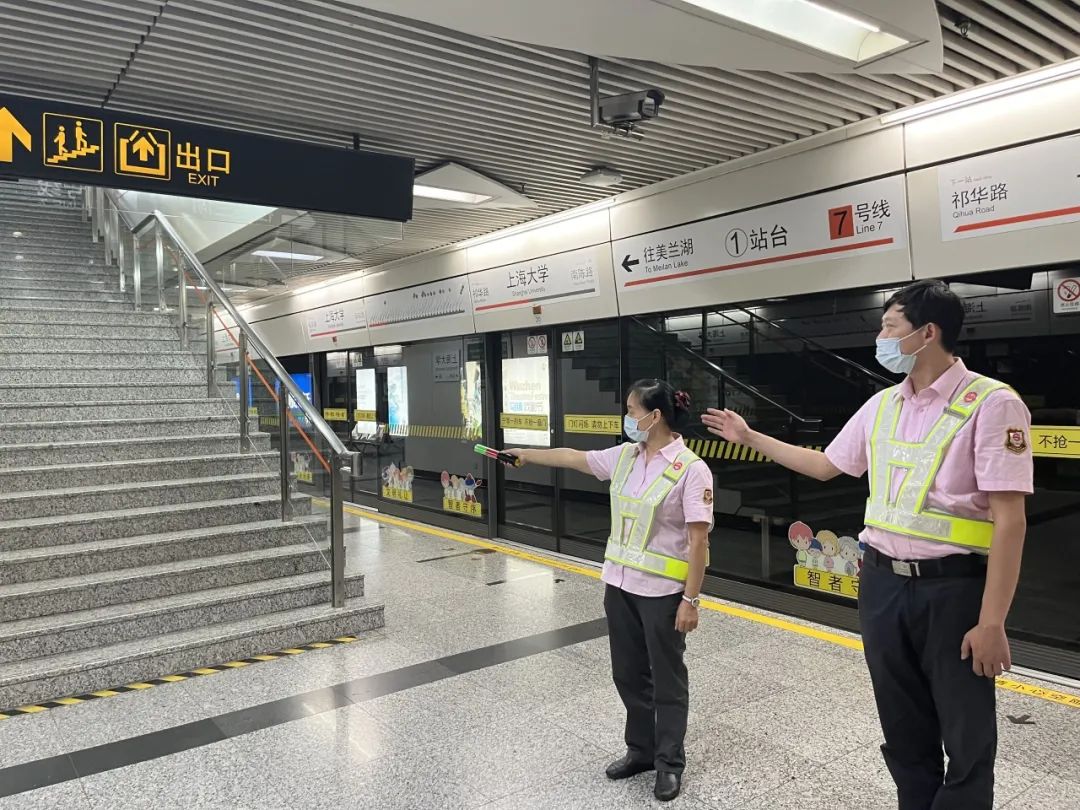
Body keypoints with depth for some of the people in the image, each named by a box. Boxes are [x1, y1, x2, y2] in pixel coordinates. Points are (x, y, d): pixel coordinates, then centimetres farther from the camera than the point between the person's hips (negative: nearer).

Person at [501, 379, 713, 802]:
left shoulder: (691, 469, -17)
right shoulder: (625, 456, 3)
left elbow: (698, 540, -17)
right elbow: (573, 458, 16)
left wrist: (691, 599, -17)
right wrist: (524, 455, 20)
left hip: (662, 592, -7)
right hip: (619, 584, 7)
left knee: (667, 679, 9)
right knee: (628, 674, 17)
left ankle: (670, 763, 26)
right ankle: (641, 750, 35)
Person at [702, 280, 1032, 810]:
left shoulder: (991, 404, -13)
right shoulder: (882, 405, 7)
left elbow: (1009, 521, -16)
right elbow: (825, 466, 21)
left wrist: (991, 623, -18)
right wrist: (749, 438, 20)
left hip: (952, 588, -6)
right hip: (882, 582, 6)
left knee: (967, 741, 9)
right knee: (903, 730, 18)